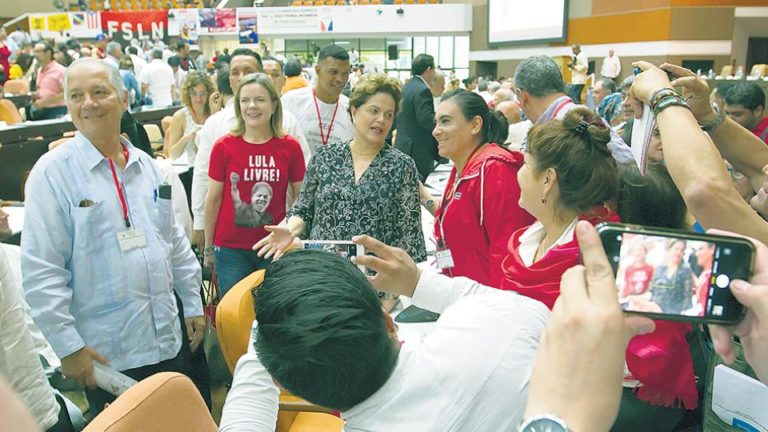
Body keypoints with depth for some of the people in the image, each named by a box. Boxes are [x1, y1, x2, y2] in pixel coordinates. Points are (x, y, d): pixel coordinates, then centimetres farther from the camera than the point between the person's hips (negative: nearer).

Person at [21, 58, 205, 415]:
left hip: (170, 339, 5)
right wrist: (68, 346, -12)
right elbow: (40, 271, -11)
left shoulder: (146, 165, 7)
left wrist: (193, 304, 12)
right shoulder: (52, 173, -9)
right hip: (105, 357, -5)